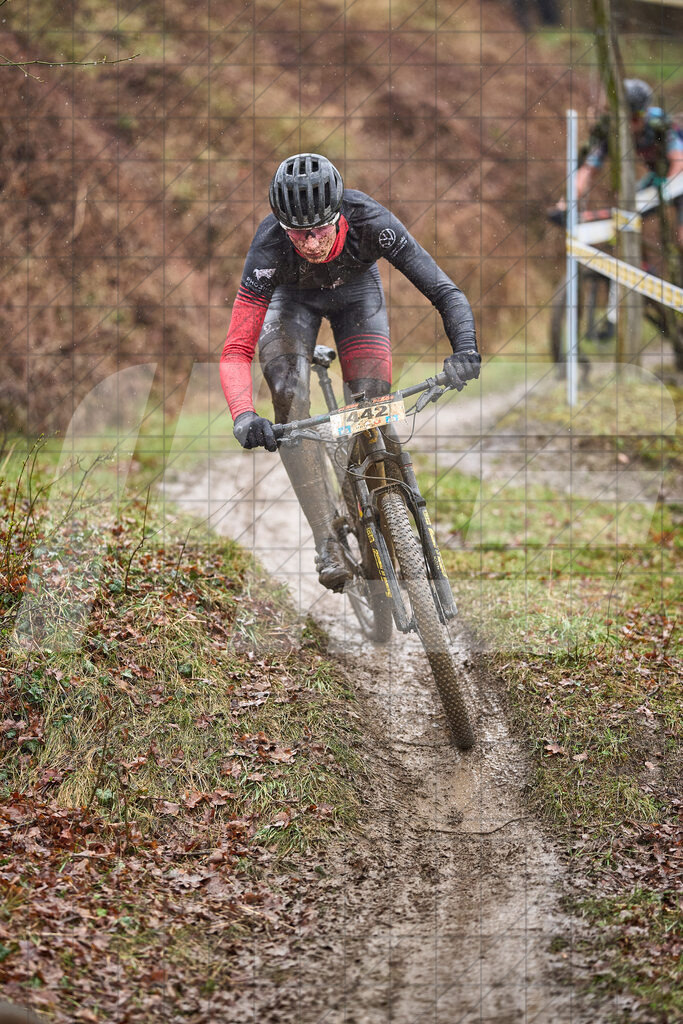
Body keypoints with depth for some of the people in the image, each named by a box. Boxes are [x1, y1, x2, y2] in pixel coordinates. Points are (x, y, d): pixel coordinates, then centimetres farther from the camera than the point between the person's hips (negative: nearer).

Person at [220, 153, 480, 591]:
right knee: (289, 396, -25)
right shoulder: (270, 247, -39)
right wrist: (244, 416, -55)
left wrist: (466, 349, -55)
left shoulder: (370, 222, -39)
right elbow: (236, 351, -37)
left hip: (355, 291, 1)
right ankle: (326, 540, -22)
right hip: (292, 298, -1)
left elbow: (445, 292, -37)